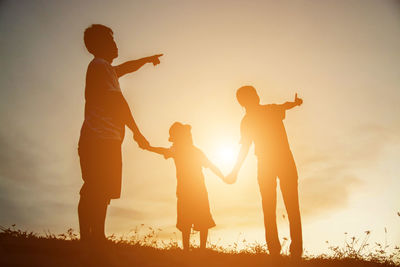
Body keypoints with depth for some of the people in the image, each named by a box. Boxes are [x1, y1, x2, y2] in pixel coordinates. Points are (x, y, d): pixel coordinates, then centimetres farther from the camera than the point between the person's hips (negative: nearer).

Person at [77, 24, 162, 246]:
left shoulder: (101, 67, 28)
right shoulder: (101, 66, -3)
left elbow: (127, 67, 46)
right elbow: (117, 101, -9)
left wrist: (148, 59, 61)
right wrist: (137, 132, -6)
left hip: (93, 141, 10)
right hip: (103, 140, -10)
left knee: (93, 193, 5)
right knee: (100, 193, -16)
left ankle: (86, 239, 5)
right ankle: (96, 238, -19)